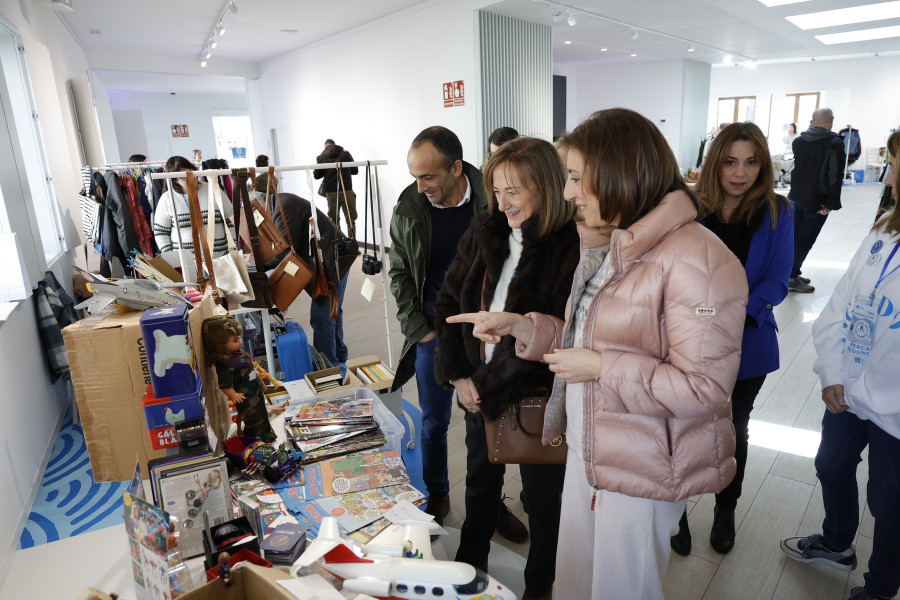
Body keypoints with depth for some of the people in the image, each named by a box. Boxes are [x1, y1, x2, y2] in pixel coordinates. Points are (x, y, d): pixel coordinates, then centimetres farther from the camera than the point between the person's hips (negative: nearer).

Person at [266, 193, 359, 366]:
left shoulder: (284, 207, -18)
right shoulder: (283, 203, 13)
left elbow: (286, 251, -19)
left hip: (331, 262, -11)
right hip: (333, 259, 11)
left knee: (321, 316, -6)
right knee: (332, 311, 22)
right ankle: (339, 355, 37)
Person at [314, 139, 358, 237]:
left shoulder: (321, 158, 2)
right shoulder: (345, 154, 3)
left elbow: (316, 175, 3)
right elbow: (355, 170, 7)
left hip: (331, 193, 0)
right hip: (347, 191, 0)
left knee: (334, 221, 9)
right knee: (351, 220, 4)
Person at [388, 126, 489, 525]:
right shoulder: (408, 208, -6)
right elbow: (399, 273, 4)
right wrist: (419, 330, -2)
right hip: (434, 331, 1)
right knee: (433, 423, 12)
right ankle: (436, 498, 35)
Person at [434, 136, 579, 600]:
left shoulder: (571, 248, -20)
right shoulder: (484, 233, -1)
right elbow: (449, 301, 3)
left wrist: (489, 385, -17)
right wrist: (459, 375, -5)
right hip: (479, 390, 6)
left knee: (542, 497, 17)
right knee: (480, 483, 25)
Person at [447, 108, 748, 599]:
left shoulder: (695, 260, -23)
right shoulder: (606, 245, 8)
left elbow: (705, 388, -24)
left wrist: (600, 368, -23)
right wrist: (520, 326, -1)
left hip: (641, 468, -8)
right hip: (585, 448, 8)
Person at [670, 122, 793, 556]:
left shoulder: (777, 212, -4)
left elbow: (776, 280, -8)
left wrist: (737, 316, -22)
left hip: (746, 344, 1)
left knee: (734, 429, 19)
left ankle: (725, 511, 42)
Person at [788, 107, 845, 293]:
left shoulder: (798, 140, 6)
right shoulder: (835, 143, -12)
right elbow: (835, 175, -16)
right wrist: (831, 203, -15)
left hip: (796, 198, 6)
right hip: (817, 201, -6)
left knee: (794, 237, 12)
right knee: (805, 240, -1)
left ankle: (792, 273, 19)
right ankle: (791, 278, 0)